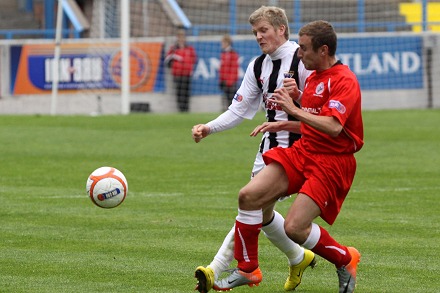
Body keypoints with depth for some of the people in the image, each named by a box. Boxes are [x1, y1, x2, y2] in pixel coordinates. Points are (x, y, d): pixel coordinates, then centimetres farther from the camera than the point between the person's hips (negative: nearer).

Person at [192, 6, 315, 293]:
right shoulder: (258, 66, 11)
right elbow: (238, 110, 10)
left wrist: (298, 95, -27)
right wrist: (209, 128, -5)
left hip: (295, 145, -8)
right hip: (269, 145, 8)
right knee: (261, 210, 7)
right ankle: (299, 258, 28)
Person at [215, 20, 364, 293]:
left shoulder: (344, 81, -15)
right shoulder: (313, 78, 13)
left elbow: (333, 127, -29)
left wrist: (293, 109, -25)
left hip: (332, 162, -8)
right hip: (302, 151, 8)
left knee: (295, 227, -19)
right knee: (249, 196, -8)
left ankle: (345, 260, 8)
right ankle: (247, 268, 6)